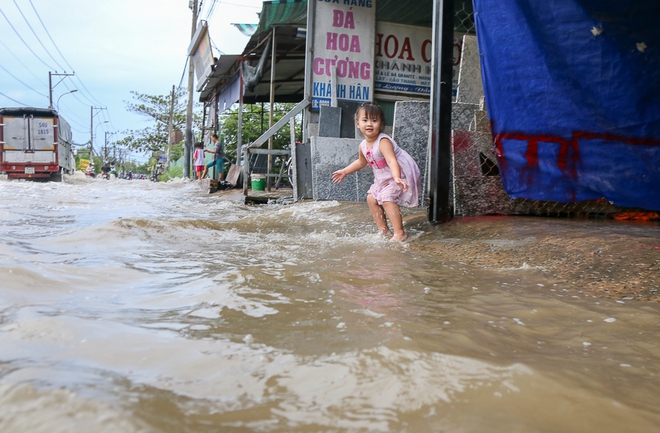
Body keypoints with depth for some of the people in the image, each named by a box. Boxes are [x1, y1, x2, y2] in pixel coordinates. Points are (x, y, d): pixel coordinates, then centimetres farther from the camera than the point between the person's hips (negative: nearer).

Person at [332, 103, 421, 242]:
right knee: (371, 198, 9)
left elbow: (392, 161, -42)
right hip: (383, 179, 9)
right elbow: (361, 162, 21)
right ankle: (384, 230, 20)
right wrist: (344, 171, 25)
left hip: (402, 175, -9)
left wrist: (397, 178, -58)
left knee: (387, 198, -23)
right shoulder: (363, 146, -1)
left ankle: (399, 233, -18)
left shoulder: (383, 142, -28)